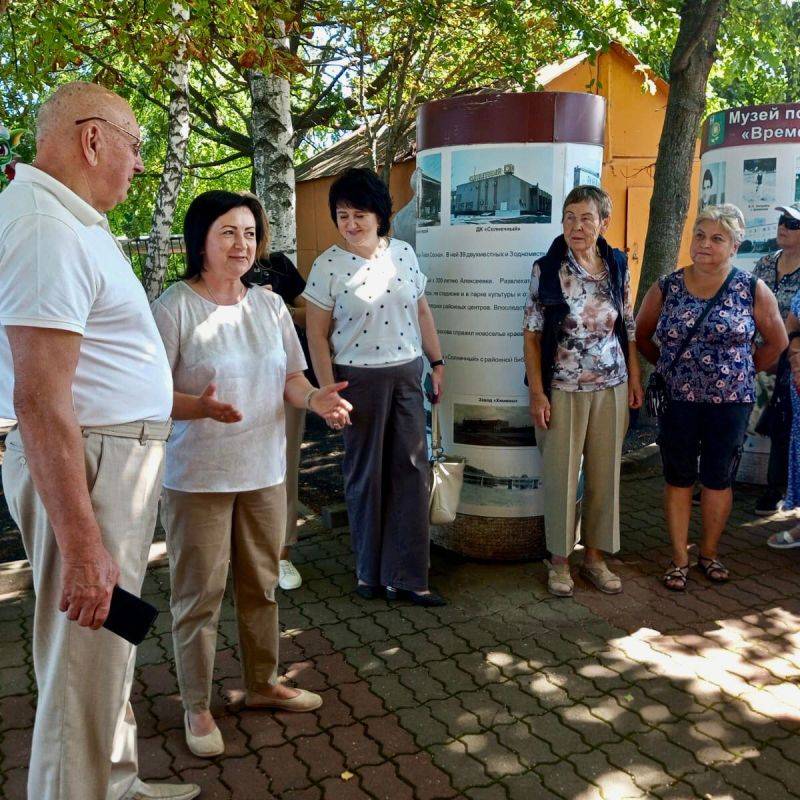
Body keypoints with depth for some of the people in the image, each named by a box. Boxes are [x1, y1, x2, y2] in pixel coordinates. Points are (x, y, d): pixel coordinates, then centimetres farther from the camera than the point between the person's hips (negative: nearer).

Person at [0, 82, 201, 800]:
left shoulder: (65, 219, 15)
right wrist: (81, 546, -25)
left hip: (121, 455, 11)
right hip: (87, 468, -11)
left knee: (108, 654, 21)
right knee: (85, 671, 2)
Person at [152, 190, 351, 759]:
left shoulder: (270, 305, 5)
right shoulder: (174, 308, -12)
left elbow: (290, 377, 11)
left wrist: (313, 398, -11)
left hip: (265, 471, 6)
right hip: (197, 477, -5)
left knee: (262, 584, 18)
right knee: (199, 595, 6)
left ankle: (263, 684, 38)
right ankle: (197, 707, 26)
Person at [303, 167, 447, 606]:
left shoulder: (404, 253, 4)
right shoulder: (327, 265, -7)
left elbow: (421, 310, 13)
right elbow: (316, 333, -6)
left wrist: (437, 361, 11)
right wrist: (329, 391, -11)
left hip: (408, 373, 4)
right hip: (358, 378, -3)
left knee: (412, 469, 2)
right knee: (365, 474, 7)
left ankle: (406, 577, 11)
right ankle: (370, 571, 24)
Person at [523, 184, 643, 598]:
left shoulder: (618, 266, 4)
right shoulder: (546, 269, -7)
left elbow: (628, 327, 12)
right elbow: (531, 333, -6)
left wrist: (634, 378, 8)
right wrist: (537, 392, -11)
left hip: (612, 388, 4)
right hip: (563, 389, -3)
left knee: (605, 475, 11)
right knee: (562, 476, 5)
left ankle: (595, 556, 27)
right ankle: (559, 561, 21)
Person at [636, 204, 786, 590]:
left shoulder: (753, 290, -2)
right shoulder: (666, 287, -1)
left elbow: (776, 342, 8)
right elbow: (642, 336, 11)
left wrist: (742, 372, 7)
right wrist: (670, 367, 8)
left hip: (730, 402, 0)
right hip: (676, 400, 1)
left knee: (719, 480, 10)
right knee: (678, 480, 9)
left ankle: (709, 554, 29)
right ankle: (679, 559, 22)